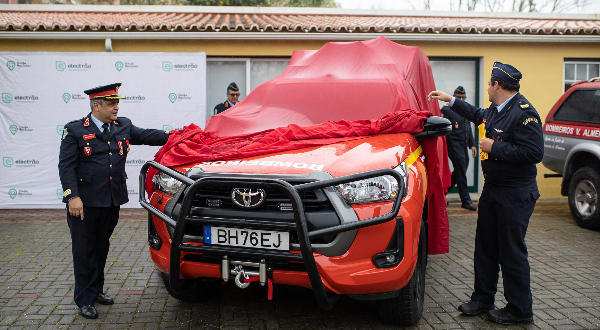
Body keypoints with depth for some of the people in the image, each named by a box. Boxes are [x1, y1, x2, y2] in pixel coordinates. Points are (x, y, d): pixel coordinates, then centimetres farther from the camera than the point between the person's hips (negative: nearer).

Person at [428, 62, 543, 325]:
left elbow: (534, 153, -27)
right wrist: (450, 100, 34)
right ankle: (482, 298, 29)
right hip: (492, 190, 9)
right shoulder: (496, 110, 9)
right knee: (485, 246, 15)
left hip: (515, 195, -9)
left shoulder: (524, 113, -19)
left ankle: (519, 311, 13)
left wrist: (495, 147, -21)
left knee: (512, 252, -1)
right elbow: (478, 115, 32)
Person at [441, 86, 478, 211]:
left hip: (463, 146, 8)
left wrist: (472, 145, 15)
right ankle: (466, 200, 0)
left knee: (460, 172, 12)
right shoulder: (447, 110, -8)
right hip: (454, 145, -8)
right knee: (461, 172, -6)